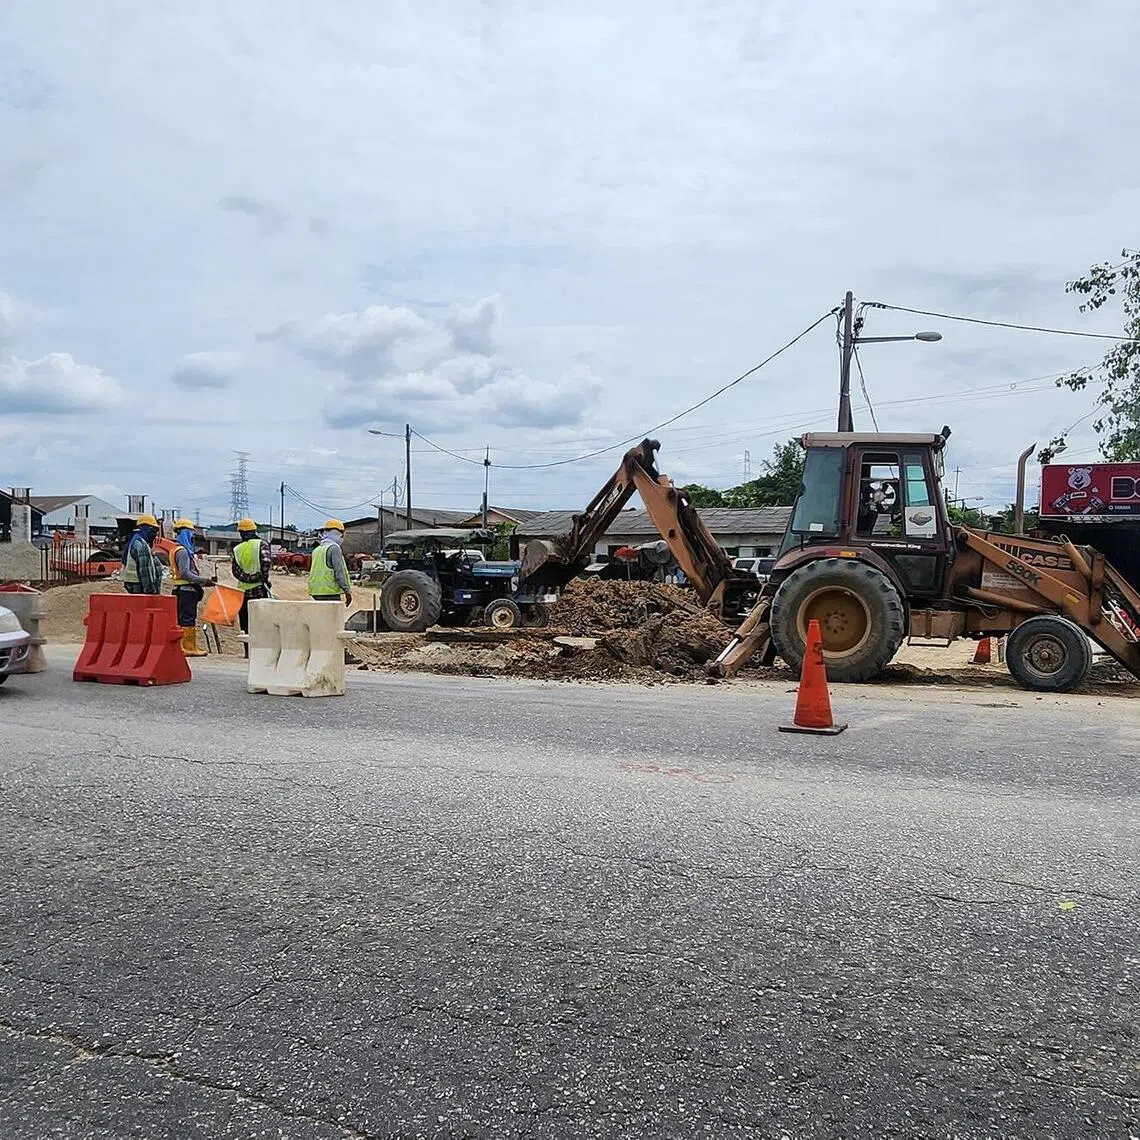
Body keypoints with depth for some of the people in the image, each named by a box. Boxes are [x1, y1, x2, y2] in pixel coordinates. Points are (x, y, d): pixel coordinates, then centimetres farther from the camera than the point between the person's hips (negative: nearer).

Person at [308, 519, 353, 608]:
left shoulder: (317, 550, 16)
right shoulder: (334, 548, -9)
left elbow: (312, 573, 19)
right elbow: (339, 572, -15)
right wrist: (347, 591, -12)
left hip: (316, 591, 9)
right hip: (330, 592, -9)